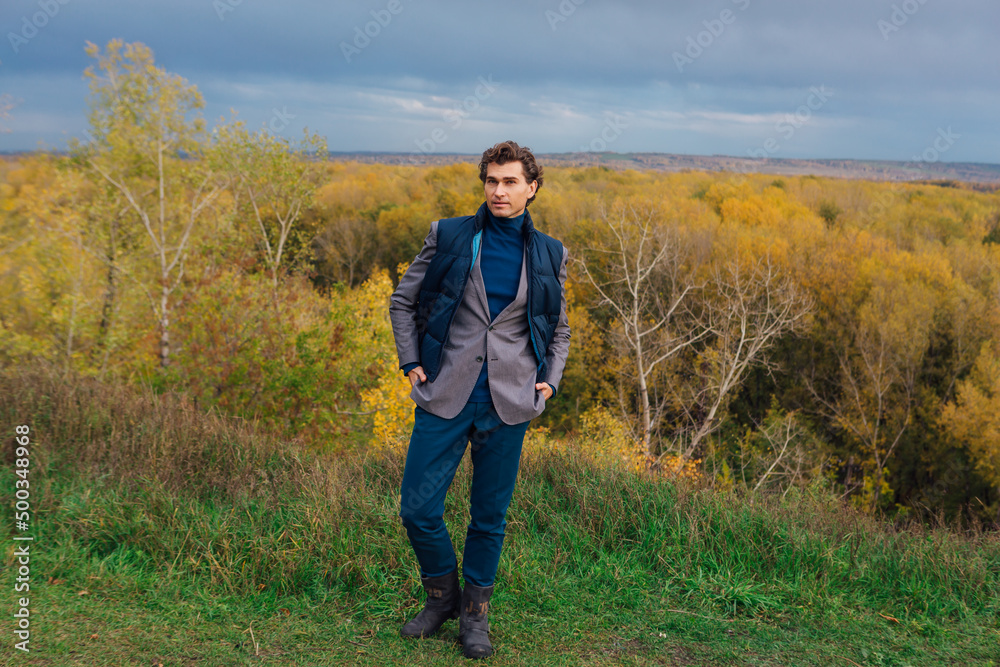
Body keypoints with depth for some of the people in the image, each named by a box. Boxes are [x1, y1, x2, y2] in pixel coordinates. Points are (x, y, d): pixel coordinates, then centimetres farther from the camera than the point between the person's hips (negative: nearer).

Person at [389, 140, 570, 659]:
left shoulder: (549, 254, 7)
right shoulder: (448, 236, 2)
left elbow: (559, 329, 20)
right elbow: (402, 301, 11)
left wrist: (550, 380, 5)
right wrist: (411, 363, 2)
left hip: (508, 402, 1)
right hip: (445, 396, 0)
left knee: (490, 514, 8)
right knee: (417, 508, -1)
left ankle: (475, 613, 28)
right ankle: (441, 594, 26)